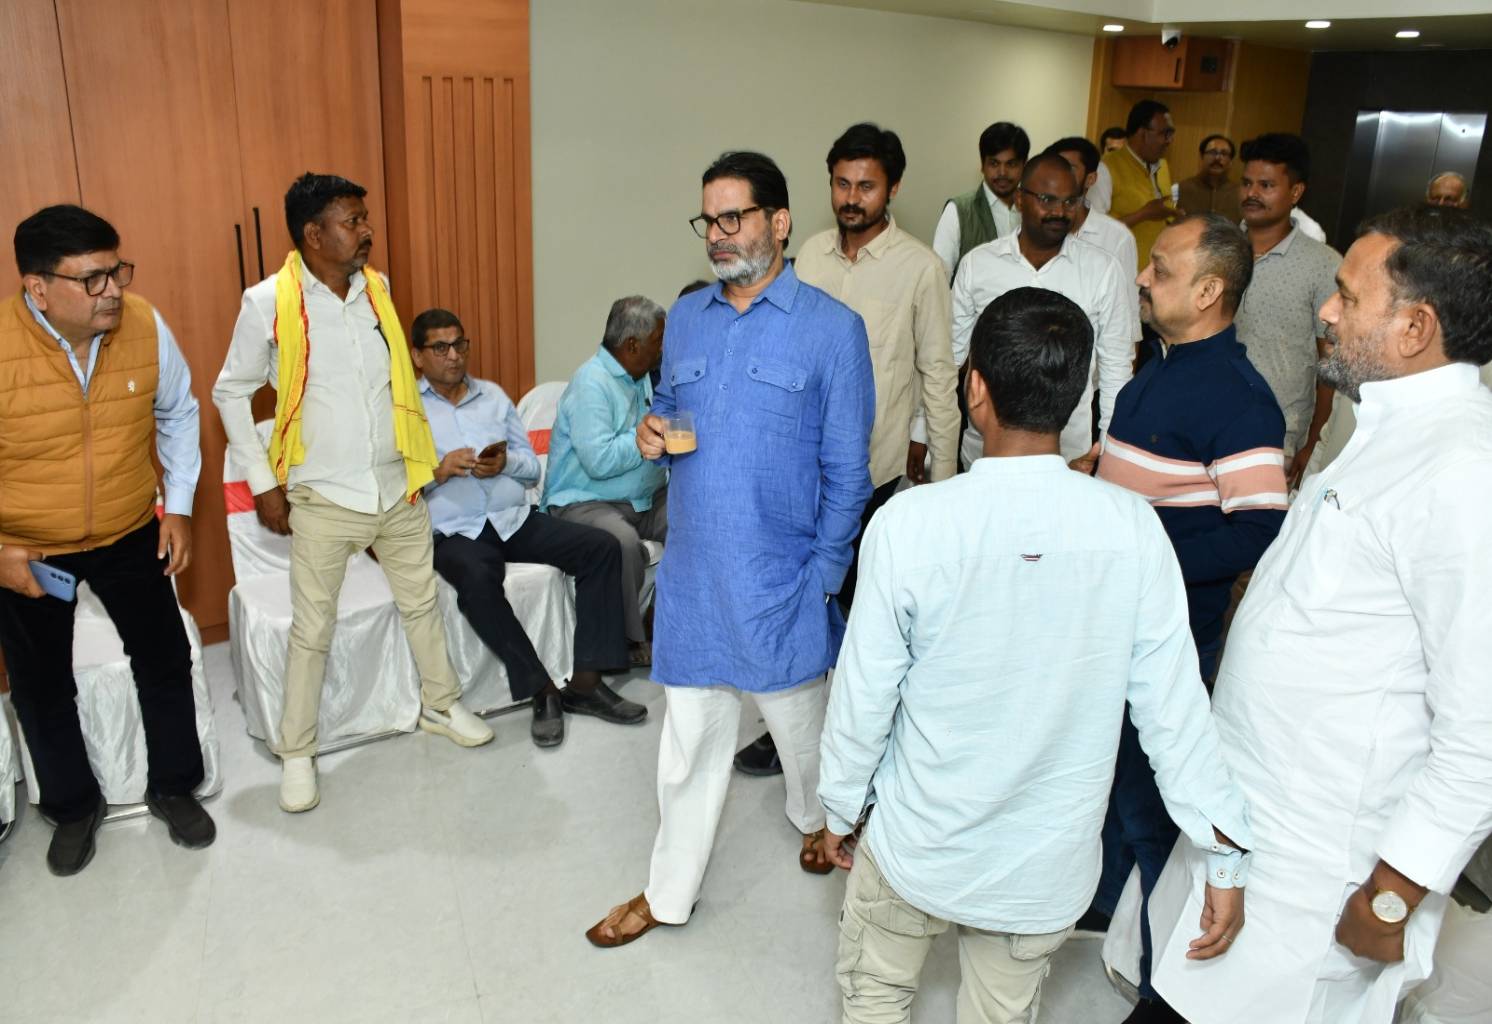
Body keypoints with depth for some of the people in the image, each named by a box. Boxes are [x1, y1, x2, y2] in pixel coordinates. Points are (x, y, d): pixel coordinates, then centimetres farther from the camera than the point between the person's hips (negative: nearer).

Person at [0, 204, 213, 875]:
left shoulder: (145, 326, -16)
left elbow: (178, 414, 3)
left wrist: (179, 505, -1)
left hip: (130, 535, 2)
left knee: (165, 663, 12)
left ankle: (173, 788, 35)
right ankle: (73, 808, 38)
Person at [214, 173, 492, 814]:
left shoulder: (376, 289, 1)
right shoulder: (270, 302, -12)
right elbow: (230, 393, -2)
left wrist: (419, 462, 13)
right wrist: (263, 483, -5)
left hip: (398, 490, 5)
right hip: (324, 500, -4)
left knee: (422, 602, 17)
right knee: (312, 630, 6)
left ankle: (441, 706, 37)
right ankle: (296, 754, 22)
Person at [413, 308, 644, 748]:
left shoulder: (493, 396, 17)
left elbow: (533, 468, 15)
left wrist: (506, 462, -6)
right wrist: (437, 472, -19)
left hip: (514, 519, 5)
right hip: (455, 531, -4)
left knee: (602, 546, -15)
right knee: (477, 576, -38)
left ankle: (585, 682, -14)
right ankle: (542, 691, -23)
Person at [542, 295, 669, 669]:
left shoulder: (640, 377, 13)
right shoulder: (592, 382, -16)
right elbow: (599, 460, -27)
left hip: (644, 498, 8)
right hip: (585, 502, -8)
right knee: (623, 541, -37)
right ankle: (631, 641, -17)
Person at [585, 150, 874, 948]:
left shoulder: (831, 328, -8)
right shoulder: (685, 319, 7)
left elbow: (847, 471, -7)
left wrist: (824, 577, -10)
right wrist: (652, 435, -4)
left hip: (779, 577, -4)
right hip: (693, 570, 4)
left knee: (797, 715, 18)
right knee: (689, 735, 14)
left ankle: (816, 816, 50)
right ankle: (669, 891, 30)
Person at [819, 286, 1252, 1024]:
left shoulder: (911, 523, -23)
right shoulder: (1132, 528, -17)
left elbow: (865, 694, -14)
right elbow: (1173, 702, -12)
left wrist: (841, 808, 4)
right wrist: (1226, 857, 1)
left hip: (921, 845, -2)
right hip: (1048, 864, 2)